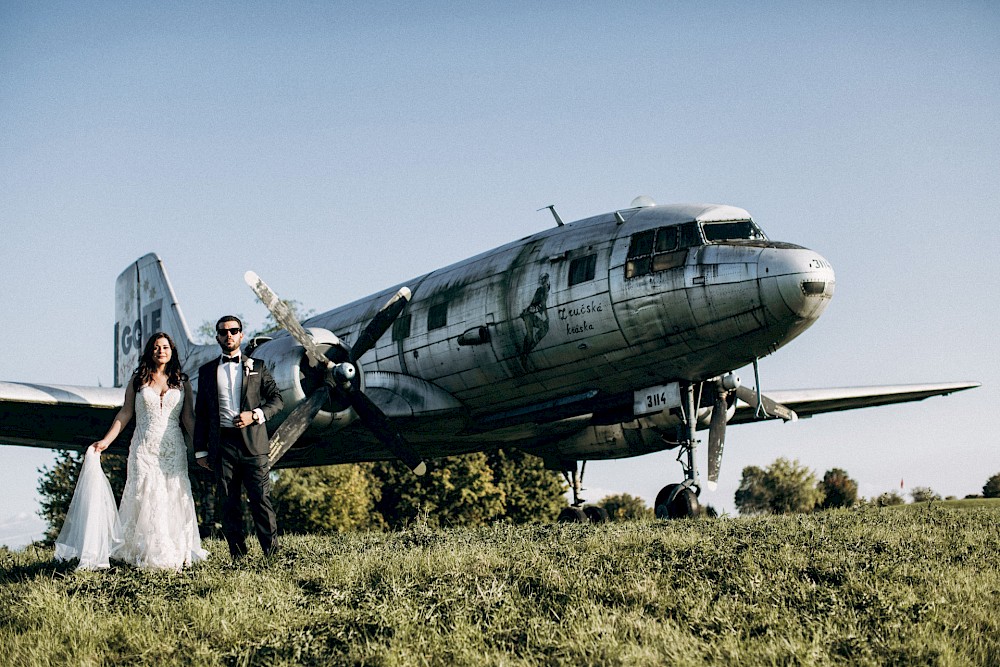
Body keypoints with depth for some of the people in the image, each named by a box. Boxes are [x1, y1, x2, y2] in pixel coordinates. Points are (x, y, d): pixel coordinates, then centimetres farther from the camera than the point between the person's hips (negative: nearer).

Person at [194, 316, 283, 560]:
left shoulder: (256, 366, 11)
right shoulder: (207, 371, 14)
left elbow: (276, 399, 8)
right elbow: (201, 413, 15)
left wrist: (255, 415, -10)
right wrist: (201, 450, 10)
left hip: (253, 443, -2)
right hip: (222, 445, 2)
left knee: (261, 499, -6)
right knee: (229, 503, 3)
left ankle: (273, 553, -2)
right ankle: (238, 556, 8)